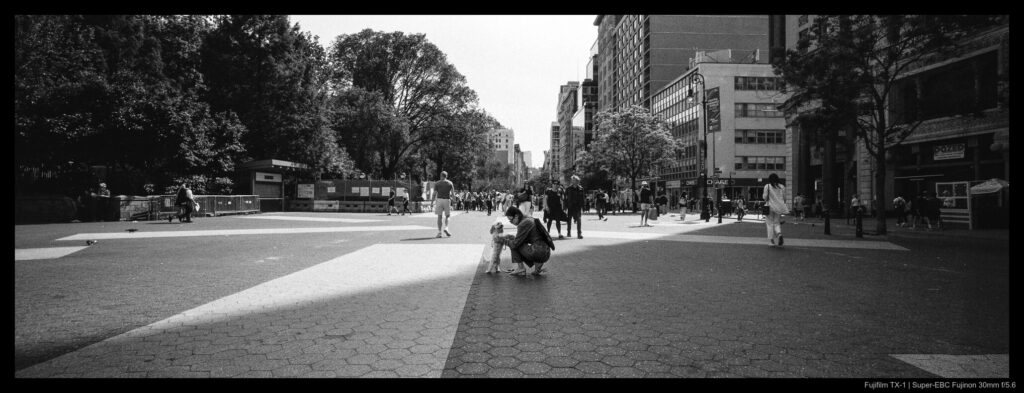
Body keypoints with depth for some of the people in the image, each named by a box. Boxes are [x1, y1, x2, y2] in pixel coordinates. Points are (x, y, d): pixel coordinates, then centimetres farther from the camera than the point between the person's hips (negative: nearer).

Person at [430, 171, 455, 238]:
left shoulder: (437, 183, 4)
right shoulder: (450, 183, 5)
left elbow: (434, 193, -1)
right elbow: (452, 193, 1)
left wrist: (433, 202, 5)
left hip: (439, 199, 0)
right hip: (447, 200, 0)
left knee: (439, 216, 4)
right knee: (447, 215, 11)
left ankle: (439, 232, 0)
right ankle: (445, 227, -12)